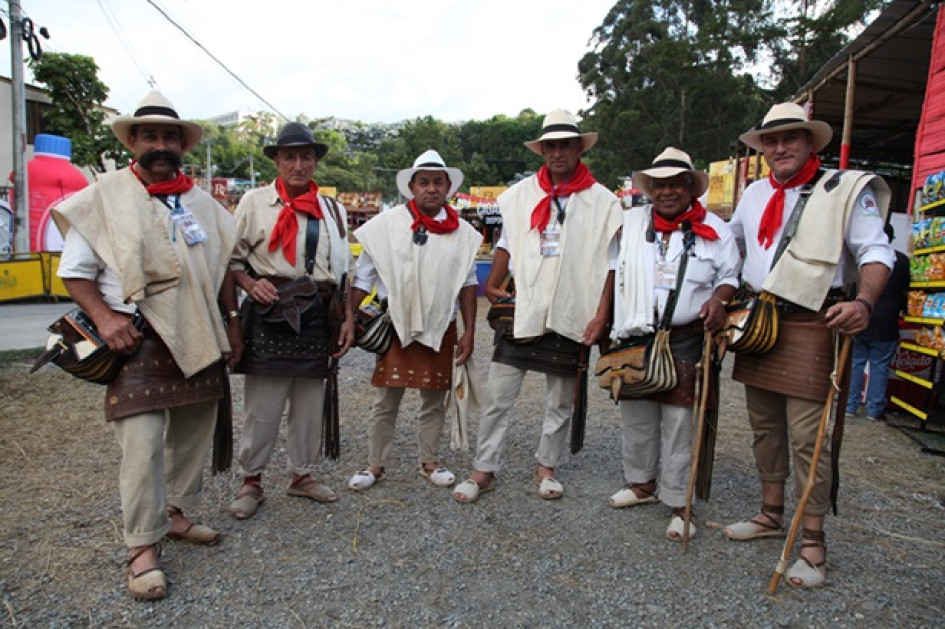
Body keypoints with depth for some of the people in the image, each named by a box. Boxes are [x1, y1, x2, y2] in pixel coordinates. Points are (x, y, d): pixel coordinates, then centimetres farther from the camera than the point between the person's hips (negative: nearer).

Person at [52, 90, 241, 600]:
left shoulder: (202, 201, 11)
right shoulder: (103, 198, -2)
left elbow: (222, 266, 18)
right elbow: (73, 271, -1)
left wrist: (231, 321, 12)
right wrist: (103, 316, -16)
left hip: (200, 339, 5)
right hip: (138, 342, -5)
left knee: (193, 434, 13)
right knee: (143, 446, -7)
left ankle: (174, 513, 33)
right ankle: (142, 548, 7)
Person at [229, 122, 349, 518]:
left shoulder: (332, 210, 13)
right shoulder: (254, 202, 4)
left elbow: (340, 272, 15)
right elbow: (233, 258, 5)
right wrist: (251, 284, -15)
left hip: (315, 316, 4)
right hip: (269, 312, -3)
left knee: (310, 402, 11)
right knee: (262, 404, -1)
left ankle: (302, 475, 27)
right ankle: (251, 482, 16)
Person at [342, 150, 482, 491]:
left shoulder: (462, 232, 4)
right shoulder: (386, 224, -3)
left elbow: (468, 283, 8)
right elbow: (363, 276, 0)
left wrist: (469, 332, 5)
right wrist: (349, 317, -8)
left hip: (441, 328, 2)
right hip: (396, 325, -2)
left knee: (434, 401, 12)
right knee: (385, 401, 4)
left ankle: (429, 462, 28)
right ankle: (376, 465, 20)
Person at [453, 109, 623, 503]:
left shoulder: (602, 201, 1)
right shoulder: (521, 194, 5)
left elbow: (610, 264, 1)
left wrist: (601, 316, -5)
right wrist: (492, 285, 1)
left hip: (571, 318, 0)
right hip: (521, 312, 1)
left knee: (561, 402, 12)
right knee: (497, 397, 1)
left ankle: (546, 468, 30)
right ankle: (483, 471, 15)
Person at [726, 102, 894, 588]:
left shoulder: (847, 189, -3)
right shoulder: (756, 193, 14)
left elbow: (876, 252, -8)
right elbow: (731, 246, 25)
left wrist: (864, 302, -25)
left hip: (808, 326, -6)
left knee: (805, 435, -7)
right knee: (765, 426, 14)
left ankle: (813, 543, 6)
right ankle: (771, 514, 30)